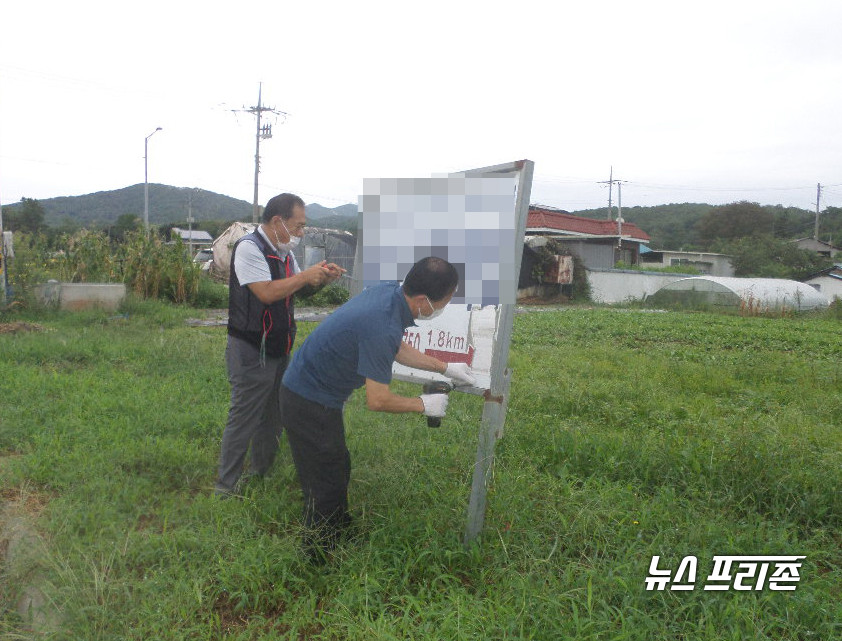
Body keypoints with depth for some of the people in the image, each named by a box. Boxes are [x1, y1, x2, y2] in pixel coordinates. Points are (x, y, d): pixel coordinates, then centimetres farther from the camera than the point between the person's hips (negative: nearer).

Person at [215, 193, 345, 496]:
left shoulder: (283, 252, 11)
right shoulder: (249, 247, -16)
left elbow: (299, 289, 19)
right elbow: (267, 292, -26)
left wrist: (322, 279, 0)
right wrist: (307, 274, -18)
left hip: (278, 350, 9)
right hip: (251, 352, -9)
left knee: (272, 417, 18)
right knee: (243, 418, -2)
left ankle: (262, 472, 33)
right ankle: (226, 487, 11)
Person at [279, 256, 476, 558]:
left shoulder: (389, 292, -6)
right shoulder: (382, 328, -34)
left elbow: (397, 349, 13)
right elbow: (377, 400, -26)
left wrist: (446, 368, 14)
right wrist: (424, 404, -10)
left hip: (304, 388, 9)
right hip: (310, 404, -9)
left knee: (336, 468, 24)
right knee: (327, 480, 6)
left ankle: (339, 527, 44)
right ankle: (321, 557, 25)